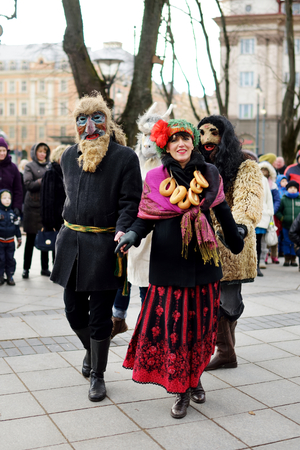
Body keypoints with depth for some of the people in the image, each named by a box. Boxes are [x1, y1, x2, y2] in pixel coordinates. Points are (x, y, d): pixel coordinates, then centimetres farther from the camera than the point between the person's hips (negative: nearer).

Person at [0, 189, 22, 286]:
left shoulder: (12, 213, 5)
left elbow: (16, 226, 12)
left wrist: (19, 238, 13)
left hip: (10, 241, 3)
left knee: (10, 259, 8)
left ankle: (10, 276, 16)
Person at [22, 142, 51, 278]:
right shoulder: (30, 166, 4)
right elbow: (28, 184, -7)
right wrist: (43, 181, -14)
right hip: (33, 207, -3)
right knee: (30, 239, 4)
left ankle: (45, 267, 16)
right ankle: (26, 268, 13)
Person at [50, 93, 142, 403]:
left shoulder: (124, 157, -5)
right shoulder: (69, 157, 11)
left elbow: (130, 201, -9)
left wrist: (122, 230, -24)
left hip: (104, 245, -5)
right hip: (71, 242, 5)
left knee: (100, 314, 2)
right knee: (73, 310, 12)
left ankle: (97, 375, 20)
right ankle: (91, 350, 43)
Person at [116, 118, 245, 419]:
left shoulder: (209, 174, 5)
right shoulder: (155, 178, 0)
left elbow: (222, 212, 14)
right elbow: (146, 217, -1)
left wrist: (236, 244, 23)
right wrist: (133, 235, -20)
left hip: (204, 259, 2)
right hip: (168, 261, -2)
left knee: (201, 323, 10)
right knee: (171, 324, -1)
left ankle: (193, 378, 31)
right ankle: (180, 390, 14)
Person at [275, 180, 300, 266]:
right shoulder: (283, 199, 3)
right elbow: (278, 211, 7)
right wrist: (282, 218, -5)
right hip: (286, 226, -1)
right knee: (286, 242, 4)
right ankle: (287, 259, 12)